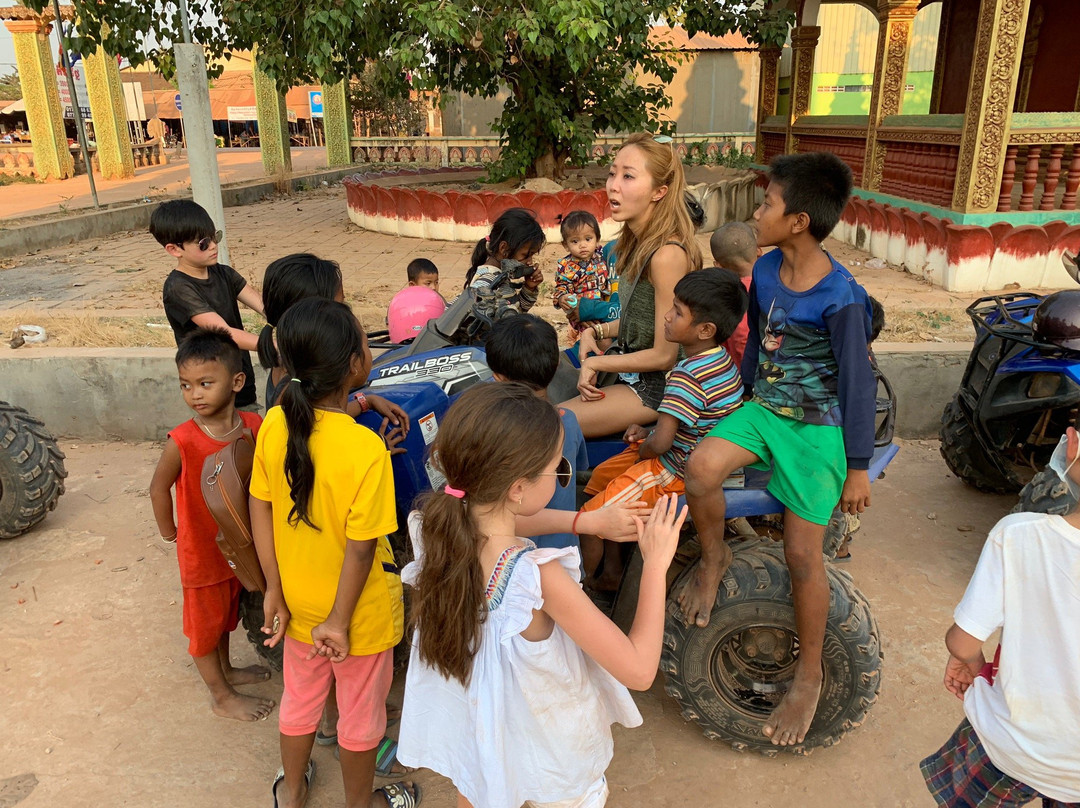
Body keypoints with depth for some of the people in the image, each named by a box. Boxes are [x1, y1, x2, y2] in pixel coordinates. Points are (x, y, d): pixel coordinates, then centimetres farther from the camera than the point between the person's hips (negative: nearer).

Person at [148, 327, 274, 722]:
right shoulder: (183, 441, -26)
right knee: (205, 622, 15)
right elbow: (159, 488, -11)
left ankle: (226, 670, 50)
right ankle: (222, 697, 35)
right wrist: (169, 531, -1)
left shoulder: (254, 426, -16)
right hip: (202, 551, -4)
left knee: (226, 614, 26)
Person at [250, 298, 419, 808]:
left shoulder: (273, 425, -14)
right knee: (361, 713, 21)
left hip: (298, 601, 5)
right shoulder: (366, 451, -30)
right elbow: (361, 547, -25)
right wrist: (339, 621, -12)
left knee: (300, 698, 29)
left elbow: (260, 514, -6)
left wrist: (274, 590, 4)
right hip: (358, 609, -5)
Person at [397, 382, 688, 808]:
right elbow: (638, 669, -31)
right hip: (548, 757, -4)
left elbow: (504, 523, 2)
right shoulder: (539, 577, -38)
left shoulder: (435, 530, -20)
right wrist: (655, 564, -24)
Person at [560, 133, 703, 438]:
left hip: (655, 385, -9)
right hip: (632, 369, 9)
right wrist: (596, 331, 0)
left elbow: (664, 355, -20)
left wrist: (596, 363, -11)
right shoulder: (637, 241, 3)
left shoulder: (667, 254, -25)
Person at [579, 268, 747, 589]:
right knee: (601, 475, 23)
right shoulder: (722, 359, 0)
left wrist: (641, 452, -9)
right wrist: (648, 431, 5)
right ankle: (611, 571, 27)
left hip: (672, 472, -11)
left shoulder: (687, 375, -30)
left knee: (588, 518, -6)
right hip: (687, 459, 11)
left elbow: (661, 443, -32)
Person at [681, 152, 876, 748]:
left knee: (802, 554, -2)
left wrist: (858, 467, -10)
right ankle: (713, 559, 7)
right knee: (701, 465, -24)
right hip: (763, 408, 5)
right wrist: (740, 402, 22)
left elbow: (858, 383, -15)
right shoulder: (765, 271, -1)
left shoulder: (840, 299, -21)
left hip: (817, 427, -5)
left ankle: (809, 673, 19)